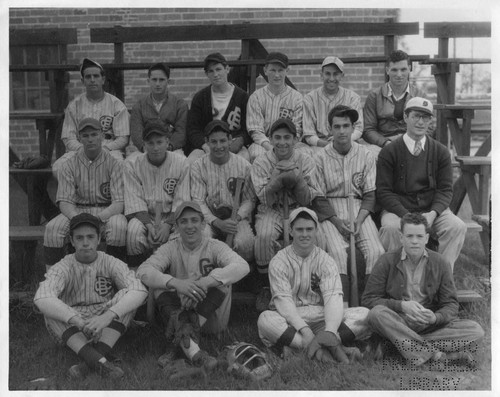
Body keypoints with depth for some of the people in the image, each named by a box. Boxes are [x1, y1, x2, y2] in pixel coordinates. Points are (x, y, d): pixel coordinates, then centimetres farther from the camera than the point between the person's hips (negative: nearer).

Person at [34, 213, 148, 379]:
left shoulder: (111, 263, -5)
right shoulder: (62, 268, -7)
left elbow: (140, 291, -24)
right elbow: (41, 298, -29)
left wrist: (107, 316, -40)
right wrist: (79, 322, -43)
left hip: (109, 328, 0)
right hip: (71, 331, 0)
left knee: (127, 295, -23)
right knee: (50, 308, -27)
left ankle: (89, 361, -36)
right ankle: (98, 360, -43)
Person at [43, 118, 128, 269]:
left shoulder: (113, 163, -5)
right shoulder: (71, 164, 2)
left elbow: (119, 203, -12)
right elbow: (64, 201, -4)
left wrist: (98, 217, -31)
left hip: (108, 210, -2)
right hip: (78, 210, 2)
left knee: (118, 227, -35)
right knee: (52, 228, -25)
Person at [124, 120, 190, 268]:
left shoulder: (182, 163, -3)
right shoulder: (132, 165, -1)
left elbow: (181, 202, -6)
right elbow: (135, 202, -7)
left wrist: (168, 225, -21)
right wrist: (149, 225, -22)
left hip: (172, 218, 0)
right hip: (144, 217, 0)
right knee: (134, 231, -33)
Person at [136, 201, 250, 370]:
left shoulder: (215, 247, -2)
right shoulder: (170, 248, 3)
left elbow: (242, 266, -23)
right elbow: (143, 271, -16)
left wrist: (205, 282, -38)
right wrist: (175, 283, -36)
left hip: (211, 317, -1)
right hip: (179, 312, 1)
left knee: (219, 277, -22)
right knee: (161, 282, -20)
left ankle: (177, 344, -33)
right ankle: (192, 350, -43)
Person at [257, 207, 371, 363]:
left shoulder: (325, 261, 5)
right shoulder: (279, 261, 0)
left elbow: (333, 297, -9)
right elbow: (283, 299, -13)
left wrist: (330, 331, -31)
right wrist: (304, 330, -30)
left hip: (321, 317, 2)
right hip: (290, 319, -2)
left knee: (364, 314, -20)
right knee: (265, 319, -34)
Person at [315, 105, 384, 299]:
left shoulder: (366, 155, 7)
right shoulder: (320, 158, 3)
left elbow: (370, 194, 6)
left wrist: (359, 221, -10)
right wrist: (336, 221, -13)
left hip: (359, 208, 2)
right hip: (330, 211, -1)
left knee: (376, 252, -22)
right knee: (337, 252, -27)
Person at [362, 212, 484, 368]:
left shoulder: (440, 263, 3)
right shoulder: (386, 262, -2)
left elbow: (451, 304, 4)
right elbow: (368, 299, -4)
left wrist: (435, 317, -19)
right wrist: (402, 305, -18)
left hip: (430, 325, 2)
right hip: (398, 323, -1)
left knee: (476, 331, -19)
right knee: (377, 313, -35)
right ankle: (437, 355, -30)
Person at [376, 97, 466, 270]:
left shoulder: (440, 151, 7)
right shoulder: (389, 152, -2)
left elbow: (446, 189, 5)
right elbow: (383, 191, -5)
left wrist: (433, 214, -15)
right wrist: (407, 216, -19)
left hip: (432, 209, 3)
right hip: (398, 209, -2)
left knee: (458, 227, -23)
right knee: (391, 228, -34)